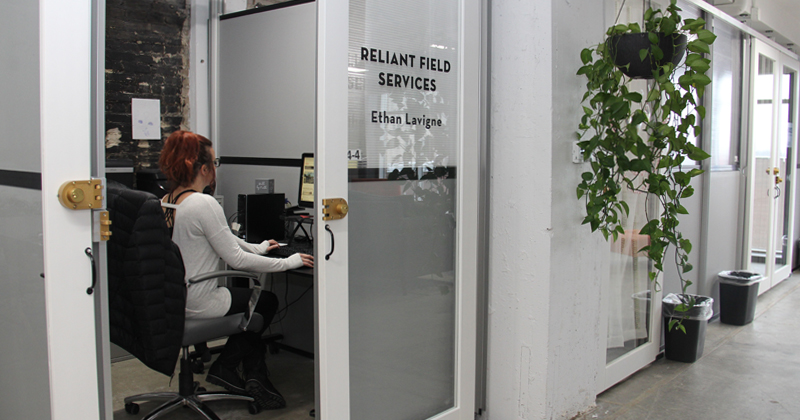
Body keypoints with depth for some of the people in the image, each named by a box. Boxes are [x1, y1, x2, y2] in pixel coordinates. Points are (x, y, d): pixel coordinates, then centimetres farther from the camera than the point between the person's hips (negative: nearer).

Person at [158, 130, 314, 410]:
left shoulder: (166, 201, 6)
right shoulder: (204, 203, -23)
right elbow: (236, 259, -21)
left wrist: (257, 248, 26)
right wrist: (288, 262, -12)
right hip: (197, 305, -9)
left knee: (249, 296, 23)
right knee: (267, 301, 13)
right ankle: (225, 366, 23)